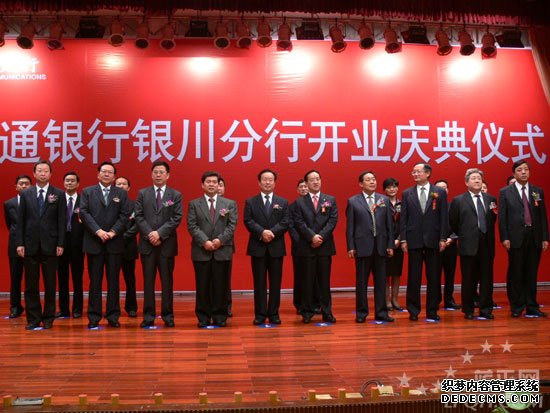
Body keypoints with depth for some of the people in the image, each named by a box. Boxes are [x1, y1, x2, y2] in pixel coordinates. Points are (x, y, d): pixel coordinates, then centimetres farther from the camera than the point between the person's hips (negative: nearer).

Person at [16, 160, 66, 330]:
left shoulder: (59, 194, 2)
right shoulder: (25, 194, 7)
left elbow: (61, 221, -1)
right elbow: (20, 220, 6)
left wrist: (60, 244, -6)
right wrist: (19, 243, -1)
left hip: (50, 245, -1)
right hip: (30, 245, 2)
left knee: (50, 284, 4)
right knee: (31, 284, 6)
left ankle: (48, 318, 15)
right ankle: (33, 318, 15)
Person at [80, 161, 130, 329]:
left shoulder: (121, 193, 10)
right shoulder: (87, 192, 8)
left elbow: (125, 215, 1)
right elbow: (84, 213, -3)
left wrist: (113, 232, -12)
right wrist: (98, 231, -14)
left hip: (115, 243, 1)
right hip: (94, 242, 0)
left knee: (113, 281, 4)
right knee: (95, 281, 3)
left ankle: (113, 316, 10)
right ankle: (94, 317, 9)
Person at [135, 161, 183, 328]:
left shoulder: (176, 195, 5)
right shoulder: (143, 193, 9)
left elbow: (177, 218, -4)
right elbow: (138, 216, 2)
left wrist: (160, 233, -13)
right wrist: (150, 234, -11)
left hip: (167, 243, -1)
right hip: (147, 243, 1)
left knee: (167, 280, 4)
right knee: (148, 280, 4)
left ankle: (167, 315, 11)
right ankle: (148, 315, 10)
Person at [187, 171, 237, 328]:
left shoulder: (230, 204, 10)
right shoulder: (194, 204, 8)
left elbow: (232, 225, 1)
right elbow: (192, 226, -2)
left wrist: (220, 240, -13)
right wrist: (205, 241, -14)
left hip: (223, 250, 0)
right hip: (201, 251, 0)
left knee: (221, 285, 3)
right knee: (202, 286, 4)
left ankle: (220, 317, 12)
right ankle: (203, 317, 12)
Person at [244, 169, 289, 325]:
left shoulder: (283, 202, 10)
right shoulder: (250, 202, 7)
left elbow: (285, 223, -1)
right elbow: (248, 221, -5)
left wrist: (272, 232, -16)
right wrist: (262, 232, -19)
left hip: (276, 247, 1)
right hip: (257, 247, -1)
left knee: (275, 282, 5)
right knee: (259, 282, 3)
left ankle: (273, 314, 13)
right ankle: (260, 314, 9)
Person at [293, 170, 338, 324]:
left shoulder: (331, 200, 10)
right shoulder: (299, 202, 6)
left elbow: (333, 220, 0)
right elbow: (299, 223, -4)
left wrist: (321, 236, -12)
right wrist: (312, 237, -16)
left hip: (325, 246, 1)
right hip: (307, 247, -1)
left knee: (325, 281, 5)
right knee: (308, 281, 3)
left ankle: (327, 312, 11)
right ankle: (307, 312, 11)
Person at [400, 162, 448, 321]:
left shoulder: (440, 192, 5)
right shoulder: (407, 193, 7)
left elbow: (444, 217, 3)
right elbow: (403, 218, 5)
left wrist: (443, 238, -4)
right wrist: (403, 240, -2)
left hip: (433, 241, 0)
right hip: (414, 240, 0)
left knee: (434, 278, 5)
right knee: (413, 278, 4)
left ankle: (432, 311, 16)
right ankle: (413, 311, 13)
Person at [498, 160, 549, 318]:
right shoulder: (505, 192, 2)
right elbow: (502, 217, -2)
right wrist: (504, 238, -9)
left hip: (535, 238, 3)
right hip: (516, 238, -2)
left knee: (531, 274, 7)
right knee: (515, 274, 2)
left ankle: (532, 307, 14)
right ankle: (517, 307, 12)